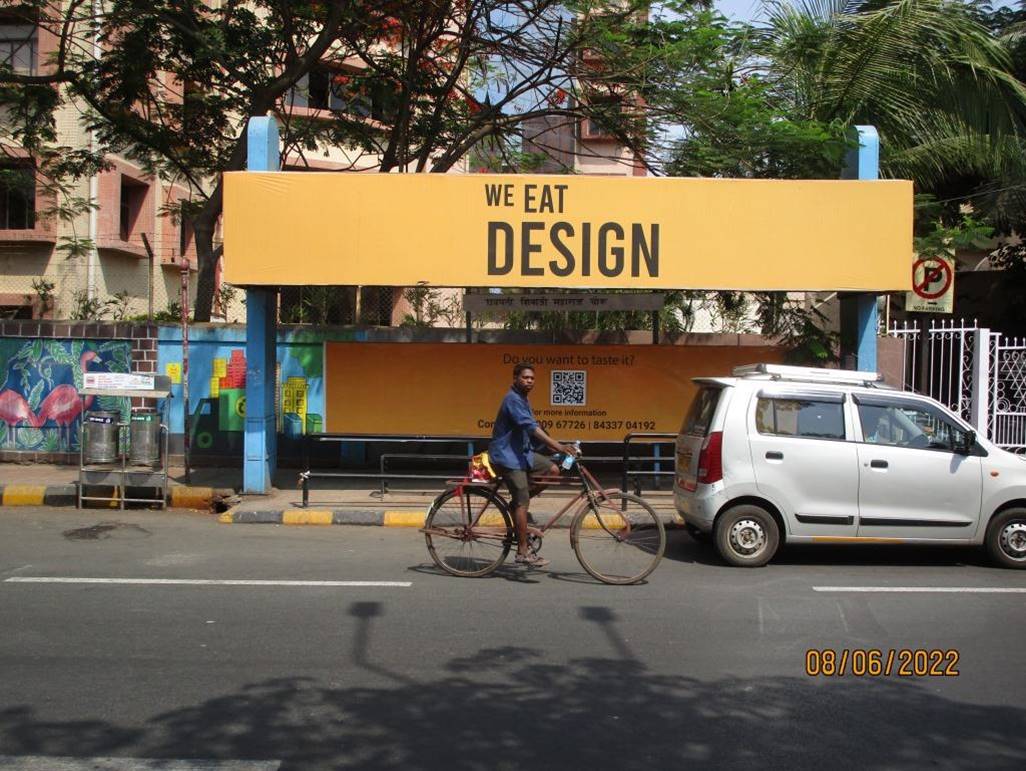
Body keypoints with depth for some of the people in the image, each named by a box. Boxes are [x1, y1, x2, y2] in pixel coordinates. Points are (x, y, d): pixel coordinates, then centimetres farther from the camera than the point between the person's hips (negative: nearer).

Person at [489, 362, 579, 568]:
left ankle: (518, 504, 10)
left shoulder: (522, 400, 14)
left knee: (553, 470, 2)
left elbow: (532, 428, 18)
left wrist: (554, 447, 8)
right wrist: (558, 446, -36)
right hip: (507, 456, -9)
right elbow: (531, 427, -30)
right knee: (522, 503, -9)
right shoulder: (513, 400, -19)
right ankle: (523, 553, -4)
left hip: (522, 452, 9)